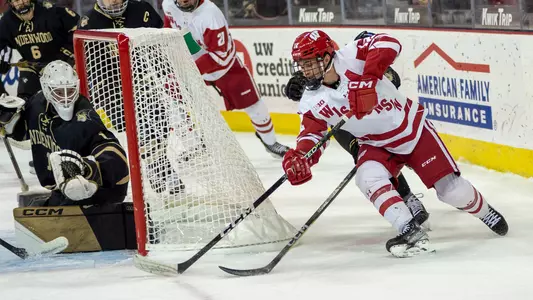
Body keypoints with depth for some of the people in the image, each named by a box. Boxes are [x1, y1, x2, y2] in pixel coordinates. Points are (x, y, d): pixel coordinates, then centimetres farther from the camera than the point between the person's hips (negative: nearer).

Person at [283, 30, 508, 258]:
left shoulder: (349, 57, -28)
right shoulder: (313, 101, -13)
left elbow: (388, 44, -39)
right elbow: (311, 133, -9)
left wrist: (368, 79, -49)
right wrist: (299, 157, -30)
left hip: (413, 128, -4)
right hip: (376, 145, 4)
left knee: (452, 191, 0)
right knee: (368, 178, -28)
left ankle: (486, 213, 32)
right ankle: (411, 232, -24)